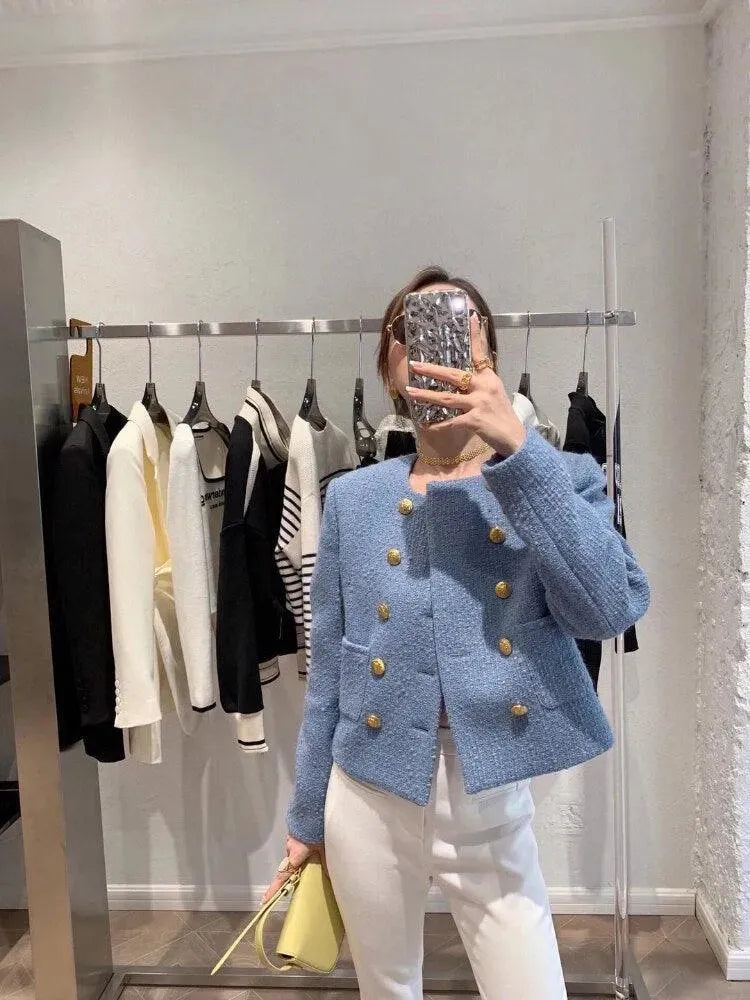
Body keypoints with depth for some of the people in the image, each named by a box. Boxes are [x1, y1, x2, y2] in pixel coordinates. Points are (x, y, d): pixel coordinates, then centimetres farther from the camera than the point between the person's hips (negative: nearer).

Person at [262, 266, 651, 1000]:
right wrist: (308, 819, 10)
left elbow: (613, 609, -22)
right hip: (370, 799, 2)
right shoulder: (353, 498, -2)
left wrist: (516, 448, -26)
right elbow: (328, 671, 3)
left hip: (494, 809, -1)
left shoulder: (560, 478, -4)